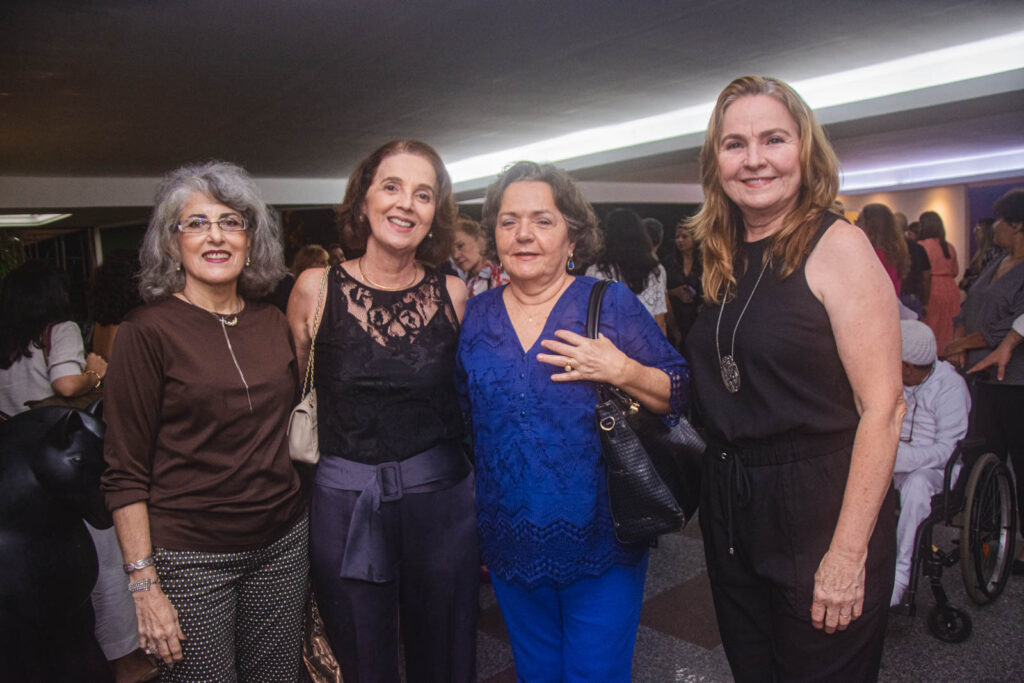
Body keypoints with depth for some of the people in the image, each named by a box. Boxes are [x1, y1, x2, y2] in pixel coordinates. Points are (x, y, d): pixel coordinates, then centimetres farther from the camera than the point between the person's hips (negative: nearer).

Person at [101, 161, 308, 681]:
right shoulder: (148, 331, -9)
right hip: (190, 558, -4)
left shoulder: (272, 322, 5)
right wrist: (144, 584, -12)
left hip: (282, 543, 5)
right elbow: (125, 474, -9)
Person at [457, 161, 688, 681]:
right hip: (512, 547, 3)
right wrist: (473, 529, 10)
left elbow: (681, 395, -6)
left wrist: (623, 371, -24)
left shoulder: (611, 304, -7)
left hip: (601, 544, -3)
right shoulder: (477, 316, 2)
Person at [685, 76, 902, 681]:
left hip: (819, 510, -6)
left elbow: (882, 408, -17)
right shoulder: (725, 260, 6)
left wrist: (848, 553, -19)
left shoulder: (837, 246, -12)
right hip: (731, 514, 6)